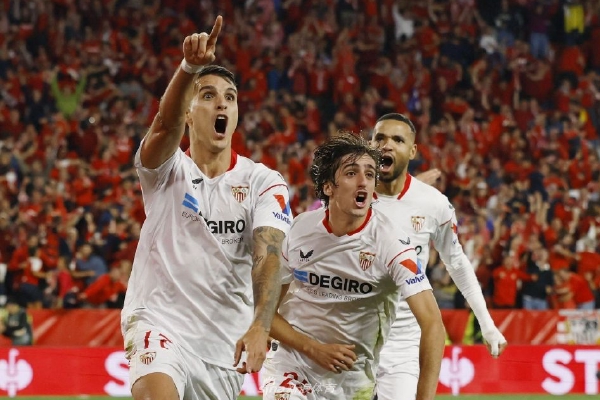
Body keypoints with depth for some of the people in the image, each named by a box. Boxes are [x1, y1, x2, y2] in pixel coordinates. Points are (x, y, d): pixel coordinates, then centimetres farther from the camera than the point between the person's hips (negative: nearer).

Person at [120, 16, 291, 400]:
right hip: (160, 321, -3)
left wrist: (260, 325, -33)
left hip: (225, 340, 3)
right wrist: (190, 67, -45)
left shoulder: (263, 181, 0)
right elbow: (165, 125, -25)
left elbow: (267, 254, -15)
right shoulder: (167, 169, -1)